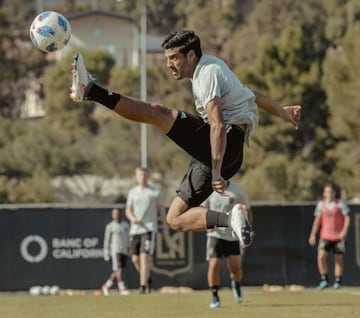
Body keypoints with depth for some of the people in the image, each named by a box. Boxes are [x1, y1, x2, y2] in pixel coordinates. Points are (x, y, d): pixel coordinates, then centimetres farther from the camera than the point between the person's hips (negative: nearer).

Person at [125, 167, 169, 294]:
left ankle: (143, 285, -17)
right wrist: (132, 218, -10)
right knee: (135, 259, 2)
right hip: (135, 229, 4)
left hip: (149, 228, -4)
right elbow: (128, 210, 12)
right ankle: (147, 278, 26)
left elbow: (161, 209, 11)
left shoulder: (155, 192, 5)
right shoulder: (132, 192, 12)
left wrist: (165, 227, 6)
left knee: (145, 256, -16)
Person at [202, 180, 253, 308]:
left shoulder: (237, 192, -6)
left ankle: (236, 285, 34)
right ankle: (215, 297, 2)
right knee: (214, 265, -12)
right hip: (215, 234, 0)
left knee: (235, 268, -2)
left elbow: (248, 210, 6)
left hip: (234, 235, 0)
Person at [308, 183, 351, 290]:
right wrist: (313, 235, 3)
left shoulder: (340, 203, -2)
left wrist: (344, 231, -19)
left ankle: (337, 282, 12)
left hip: (338, 236, -1)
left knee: (339, 259, 3)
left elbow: (347, 218, -5)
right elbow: (317, 220, 10)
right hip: (325, 236, 2)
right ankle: (324, 280, -4)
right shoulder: (321, 204, 6)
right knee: (321, 257, -14)